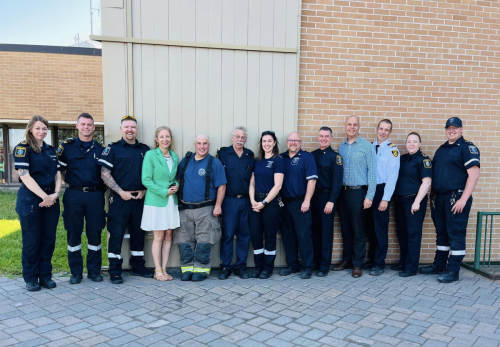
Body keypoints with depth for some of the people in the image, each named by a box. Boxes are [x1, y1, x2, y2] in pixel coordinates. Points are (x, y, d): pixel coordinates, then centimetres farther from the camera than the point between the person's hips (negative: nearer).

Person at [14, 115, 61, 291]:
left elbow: (58, 174, 10)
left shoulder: (51, 150, 13)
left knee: (48, 239, 7)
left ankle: (45, 275, 18)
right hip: (31, 199, -5)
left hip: (51, 200, 5)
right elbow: (25, 176, -13)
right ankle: (31, 278, 14)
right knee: (31, 240, 2)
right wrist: (44, 196, -16)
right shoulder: (22, 148, -4)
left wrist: (55, 194, -7)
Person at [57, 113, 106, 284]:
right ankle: (76, 272, 18)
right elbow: (59, 170, 6)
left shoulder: (101, 148, 7)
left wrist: (103, 187, 1)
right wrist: (68, 183, -3)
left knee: (95, 233, 6)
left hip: (95, 196, 1)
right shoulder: (67, 146, 4)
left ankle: (94, 270, 19)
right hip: (73, 195, 0)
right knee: (73, 233, 6)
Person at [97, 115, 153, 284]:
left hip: (139, 199, 4)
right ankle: (115, 271, 13)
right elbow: (105, 174, -7)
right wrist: (121, 192, -13)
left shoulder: (145, 150, 9)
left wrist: (144, 191, -3)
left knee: (138, 233, 12)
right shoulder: (112, 148, -1)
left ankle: (138, 266, 25)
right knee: (116, 234, 2)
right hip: (119, 199, -3)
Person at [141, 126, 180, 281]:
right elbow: (146, 180, -11)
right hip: (156, 202, -5)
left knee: (168, 236, 7)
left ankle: (164, 269, 17)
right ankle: (158, 271, 12)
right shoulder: (150, 155, -6)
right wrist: (164, 192, -15)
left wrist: (176, 186, -2)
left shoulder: (174, 156, 10)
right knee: (158, 237, 1)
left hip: (171, 201, 5)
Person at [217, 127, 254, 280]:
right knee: (227, 234, 1)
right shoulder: (222, 153, 0)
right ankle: (225, 266, 13)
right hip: (229, 200, -3)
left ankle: (241, 266, 19)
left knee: (244, 234, 7)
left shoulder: (250, 155, 10)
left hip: (246, 200, 3)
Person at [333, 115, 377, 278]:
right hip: (343, 192, 5)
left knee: (358, 230, 1)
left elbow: (372, 171, -7)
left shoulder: (367, 146, -4)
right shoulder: (341, 147, 11)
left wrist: (369, 196, -12)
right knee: (345, 229, 13)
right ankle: (346, 260, 25)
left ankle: (357, 264, 13)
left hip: (358, 192, -5)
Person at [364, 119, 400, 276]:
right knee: (369, 227, 12)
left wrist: (385, 199, -15)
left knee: (380, 228, 2)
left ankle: (379, 263, 14)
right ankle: (372, 259, 27)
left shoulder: (392, 150, -6)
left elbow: (392, 176, -10)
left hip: (381, 190, -5)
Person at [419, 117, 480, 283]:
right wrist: (433, 197, 13)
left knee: (456, 234, -1)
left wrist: (463, 199, -19)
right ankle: (439, 265, 25)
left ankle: (453, 271, 7)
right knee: (441, 233, 14)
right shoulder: (441, 149, 16)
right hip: (439, 198, 7)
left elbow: (474, 175, -13)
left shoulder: (467, 148, -5)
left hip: (456, 198, -7)